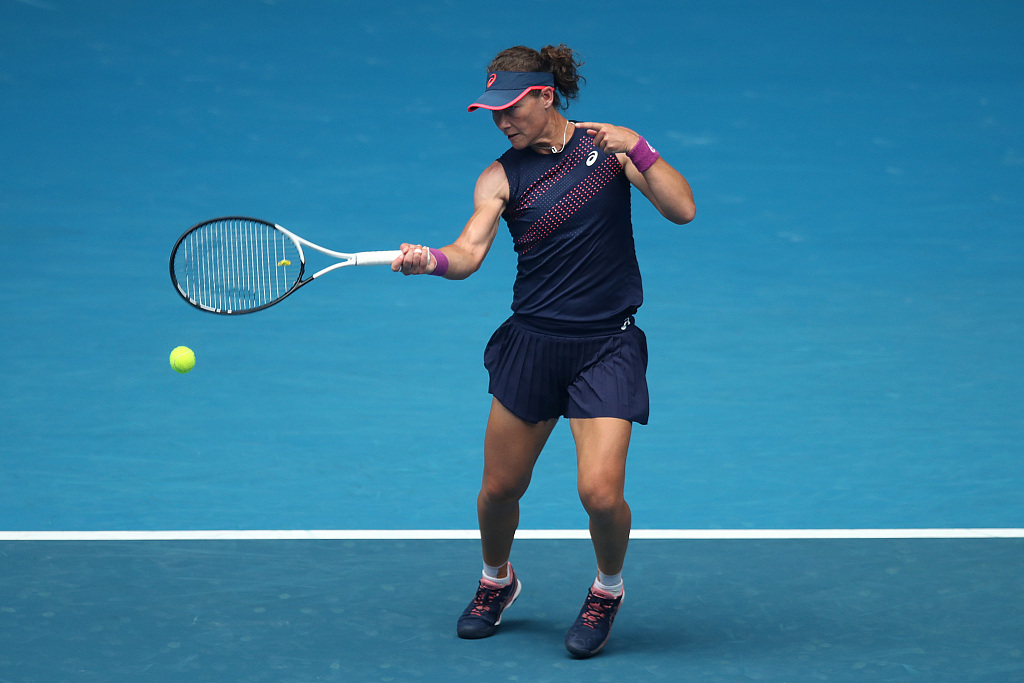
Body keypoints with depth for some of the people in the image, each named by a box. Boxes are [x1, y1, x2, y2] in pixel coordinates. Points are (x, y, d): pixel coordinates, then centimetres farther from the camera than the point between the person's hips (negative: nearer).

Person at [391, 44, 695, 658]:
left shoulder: (610, 147, 1)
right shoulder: (501, 177, 2)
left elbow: (682, 209, -8)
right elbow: (469, 254, -12)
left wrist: (637, 147, -20)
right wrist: (429, 260, -33)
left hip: (608, 347, -2)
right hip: (531, 344, 2)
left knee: (601, 492, -15)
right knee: (500, 489, 8)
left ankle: (608, 589, 17)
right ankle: (496, 582, 39)